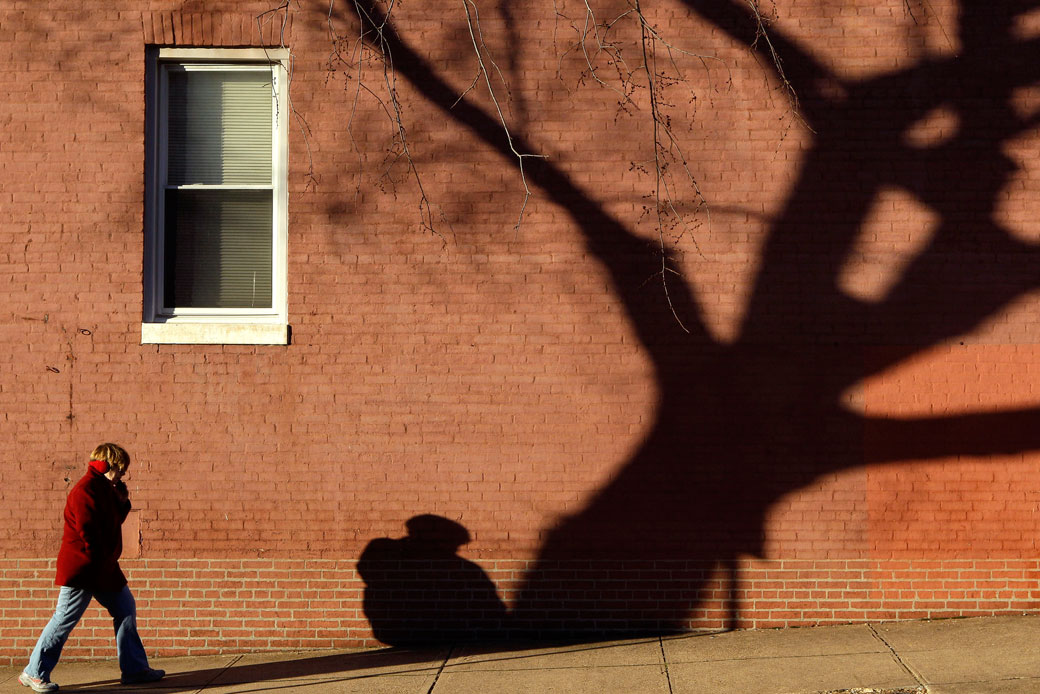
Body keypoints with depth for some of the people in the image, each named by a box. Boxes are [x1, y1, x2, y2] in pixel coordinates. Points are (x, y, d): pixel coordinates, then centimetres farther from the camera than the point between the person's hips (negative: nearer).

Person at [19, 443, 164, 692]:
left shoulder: (105, 488, 15)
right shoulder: (86, 489, -17)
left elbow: (113, 520, 21)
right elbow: (87, 530, -22)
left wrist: (122, 502, 4)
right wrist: (99, 562, -16)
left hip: (102, 568, 10)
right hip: (82, 567, -10)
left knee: (126, 609, 11)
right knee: (65, 619, -6)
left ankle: (135, 669, 17)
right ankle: (33, 673, 3)